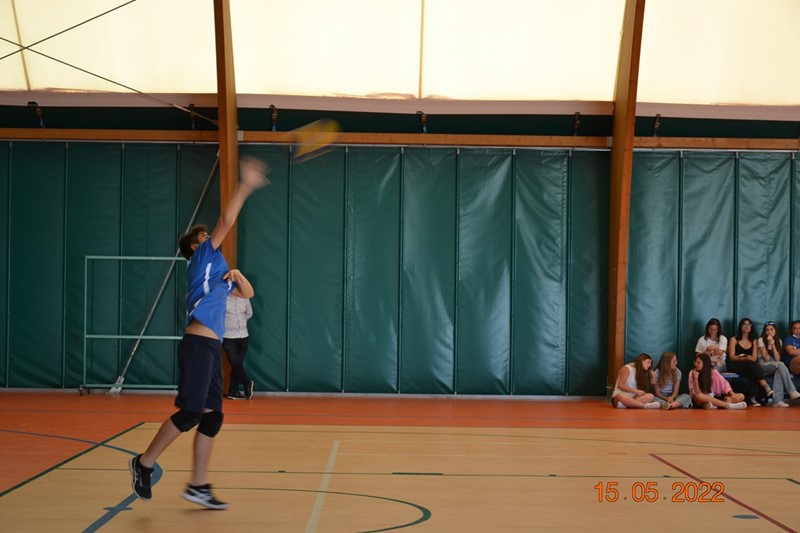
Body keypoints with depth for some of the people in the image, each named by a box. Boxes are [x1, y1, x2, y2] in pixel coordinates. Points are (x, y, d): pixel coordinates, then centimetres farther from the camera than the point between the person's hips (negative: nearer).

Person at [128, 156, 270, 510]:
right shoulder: (201, 259, 2)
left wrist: (238, 276, 11)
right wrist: (245, 187, -14)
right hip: (198, 344, -9)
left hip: (211, 347, 9)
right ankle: (144, 463, 5)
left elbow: (247, 293, 32)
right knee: (190, 413, -10)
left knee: (211, 417, 6)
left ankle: (198, 486, 9)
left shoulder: (217, 270, 25)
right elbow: (226, 221, -10)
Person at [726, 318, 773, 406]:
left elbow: (754, 358, 8)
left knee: (753, 374, -35)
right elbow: (732, 357, -3)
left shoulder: (753, 341, 20)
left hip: (750, 367, 3)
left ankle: (753, 397, -41)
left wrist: (749, 358, -16)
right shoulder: (734, 339, 9)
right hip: (736, 366, -3)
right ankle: (766, 387, -49)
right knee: (752, 365, -35)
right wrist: (745, 358, -20)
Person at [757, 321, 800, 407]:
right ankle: (792, 392, -36)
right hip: (763, 366, -3)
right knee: (780, 365, -34)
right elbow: (766, 359, -11)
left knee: (778, 372, -35)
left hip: (775, 366, 3)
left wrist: (773, 345, -12)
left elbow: (777, 359, -4)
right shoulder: (761, 340, -3)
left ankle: (777, 400, -39)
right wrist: (769, 344, -15)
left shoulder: (778, 341, 9)